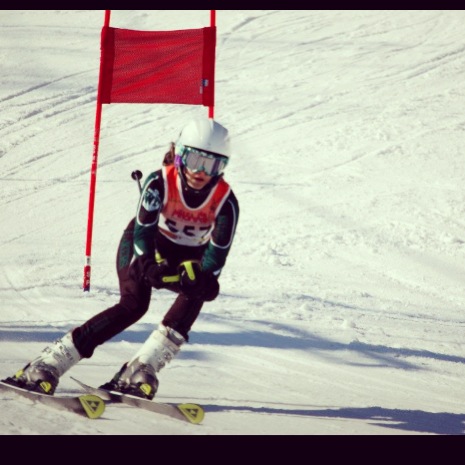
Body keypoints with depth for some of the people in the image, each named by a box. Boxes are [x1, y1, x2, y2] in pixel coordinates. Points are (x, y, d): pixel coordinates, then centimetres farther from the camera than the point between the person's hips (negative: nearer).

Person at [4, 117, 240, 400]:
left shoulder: (226, 201, -24)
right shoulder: (160, 182, -28)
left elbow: (218, 252, -26)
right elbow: (143, 231, -32)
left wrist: (201, 278, -45)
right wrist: (150, 266, -49)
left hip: (189, 257, 2)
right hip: (146, 248, -2)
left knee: (195, 294, -32)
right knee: (134, 304, -28)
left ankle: (139, 372, -33)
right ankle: (45, 368, -30)